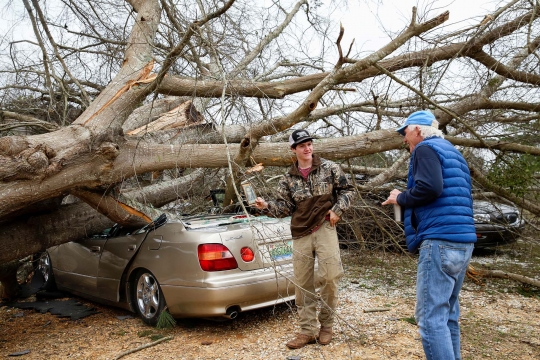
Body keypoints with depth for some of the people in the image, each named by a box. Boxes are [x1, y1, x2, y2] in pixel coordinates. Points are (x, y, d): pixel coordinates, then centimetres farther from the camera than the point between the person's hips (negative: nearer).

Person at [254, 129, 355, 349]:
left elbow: (347, 190, 7)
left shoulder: (329, 168, 2)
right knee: (302, 283, 5)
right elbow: (285, 207, 5)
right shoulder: (288, 179, 7)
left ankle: (326, 326, 16)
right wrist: (266, 206, -12)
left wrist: (337, 209, -7)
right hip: (300, 234, 2)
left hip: (325, 228, -2)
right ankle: (307, 330, 17)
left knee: (330, 277, -6)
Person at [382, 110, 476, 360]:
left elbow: (429, 188, -20)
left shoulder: (425, 149, -3)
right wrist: (406, 200, 21)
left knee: (431, 318, -8)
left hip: (440, 241, -10)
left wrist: (400, 198, -4)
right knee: (448, 315, 16)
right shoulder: (453, 153, 24)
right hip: (463, 241, 10)